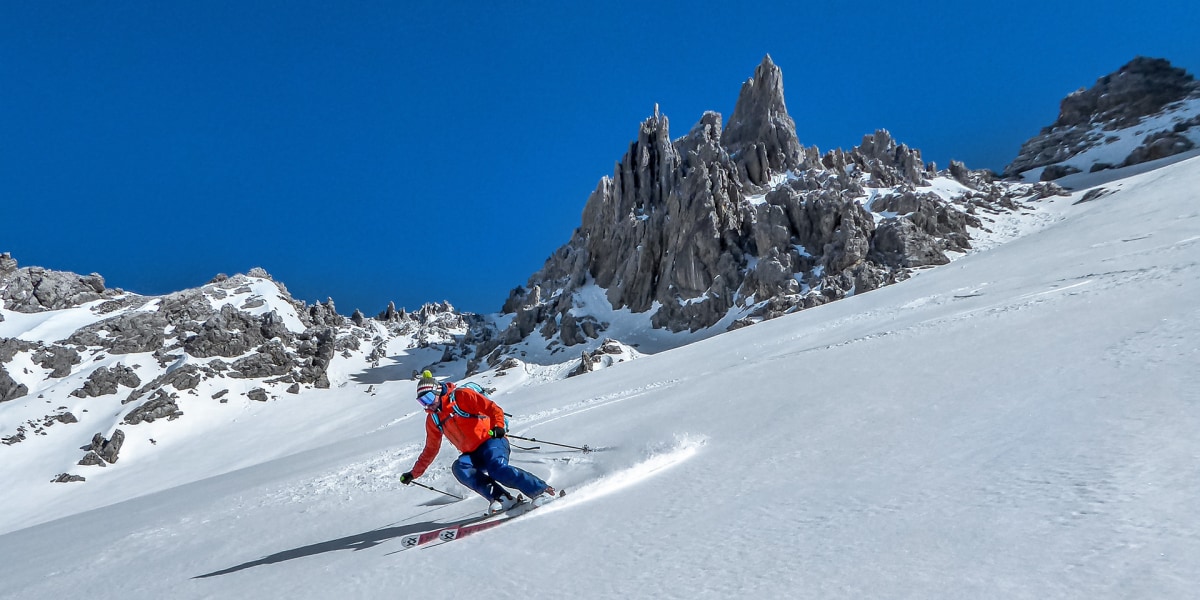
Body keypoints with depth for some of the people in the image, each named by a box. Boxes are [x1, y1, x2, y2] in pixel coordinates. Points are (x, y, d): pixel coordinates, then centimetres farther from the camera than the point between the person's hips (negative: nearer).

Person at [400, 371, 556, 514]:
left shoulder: (461, 396, -4)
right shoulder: (433, 419, 16)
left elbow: (493, 408, -10)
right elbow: (431, 449, 27)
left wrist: (498, 426, -28)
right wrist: (414, 473, 28)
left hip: (492, 442, -5)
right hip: (472, 455, 5)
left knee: (496, 469, -32)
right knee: (459, 468, -27)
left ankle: (542, 490, -23)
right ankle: (500, 498, -30)